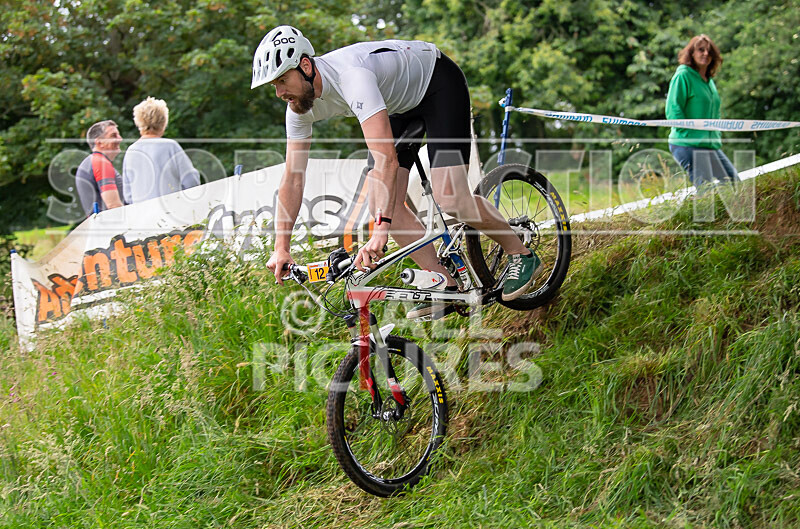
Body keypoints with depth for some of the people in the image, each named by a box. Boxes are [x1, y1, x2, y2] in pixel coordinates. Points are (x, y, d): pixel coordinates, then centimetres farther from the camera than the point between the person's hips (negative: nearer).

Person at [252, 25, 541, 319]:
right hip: (399, 104, 8)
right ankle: (447, 290, 0)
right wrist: (281, 248, -16)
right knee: (381, 204, -8)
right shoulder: (300, 107, -15)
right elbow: (293, 178, -9)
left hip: (438, 83, -8)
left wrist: (381, 231, -55)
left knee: (449, 199, -19)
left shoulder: (351, 76, -40)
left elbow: (386, 158, -48)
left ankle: (521, 254, 4)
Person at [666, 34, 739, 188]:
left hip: (711, 145, 9)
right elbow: (673, 110, -14)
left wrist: (717, 137, 15)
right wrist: (689, 133, -17)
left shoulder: (709, 81, 19)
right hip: (688, 145, -9)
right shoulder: (683, 75, -7)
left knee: (734, 182, 5)